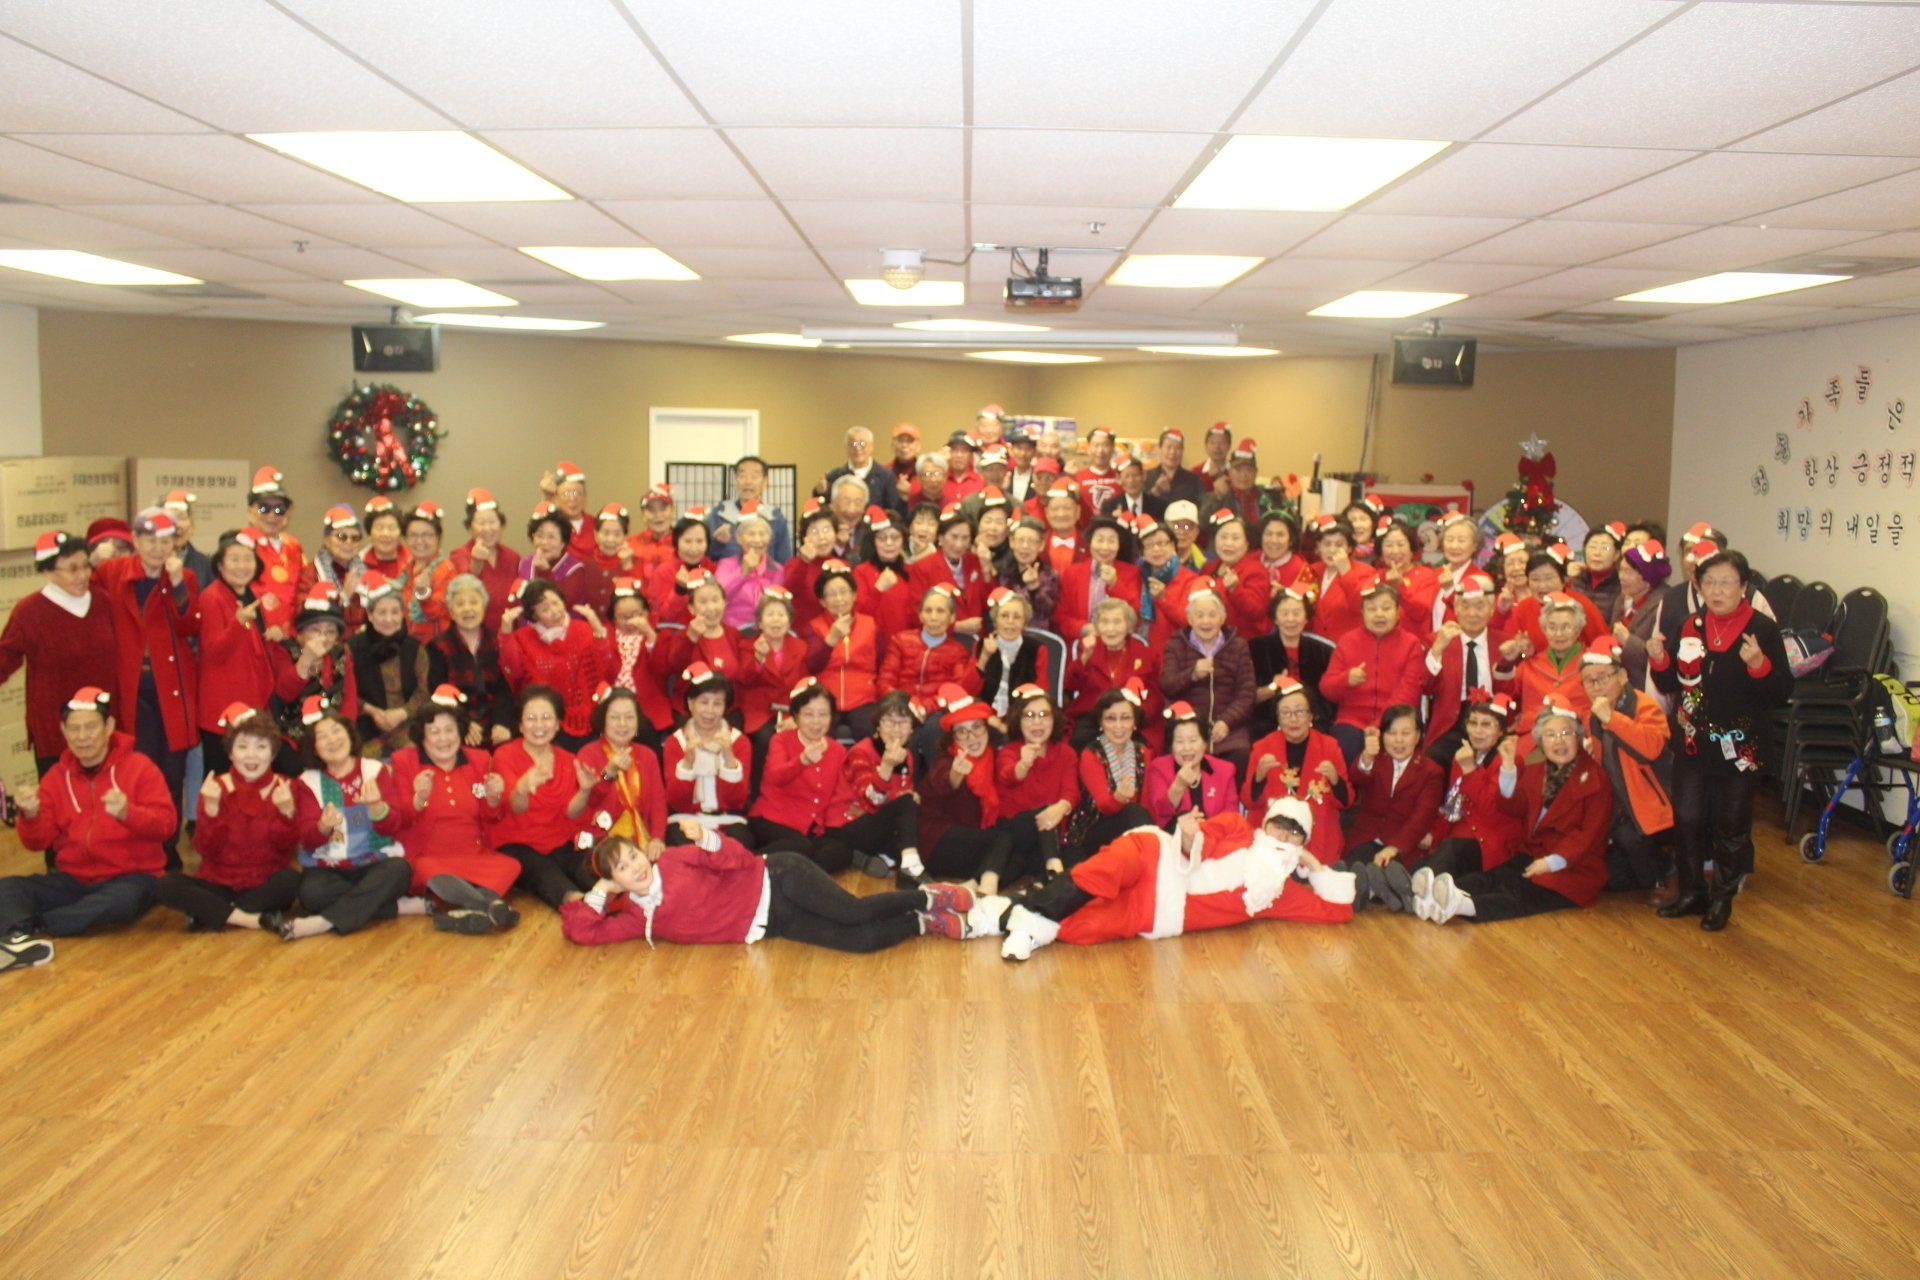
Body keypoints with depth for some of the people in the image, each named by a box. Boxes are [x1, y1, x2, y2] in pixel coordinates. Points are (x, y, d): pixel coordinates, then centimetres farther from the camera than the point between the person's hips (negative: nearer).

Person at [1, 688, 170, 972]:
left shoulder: (139, 767, -2)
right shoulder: (56, 776, 10)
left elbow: (166, 824, -12)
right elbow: (38, 842, 6)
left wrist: (127, 812, -30)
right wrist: (31, 816, -15)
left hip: (130, 876, -4)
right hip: (73, 879, 4)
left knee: (124, 898, -38)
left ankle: (26, 925, -30)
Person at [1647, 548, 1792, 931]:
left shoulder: (1763, 629, -8)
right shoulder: (1690, 627, 4)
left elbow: (1782, 692, -12)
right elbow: (1671, 685, 9)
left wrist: (1759, 664, -29)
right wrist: (1659, 659, -10)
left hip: (1742, 745, -4)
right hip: (1693, 742, 4)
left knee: (1732, 824, 7)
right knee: (1687, 817, 7)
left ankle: (1722, 898, 23)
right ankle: (1691, 892, 23)